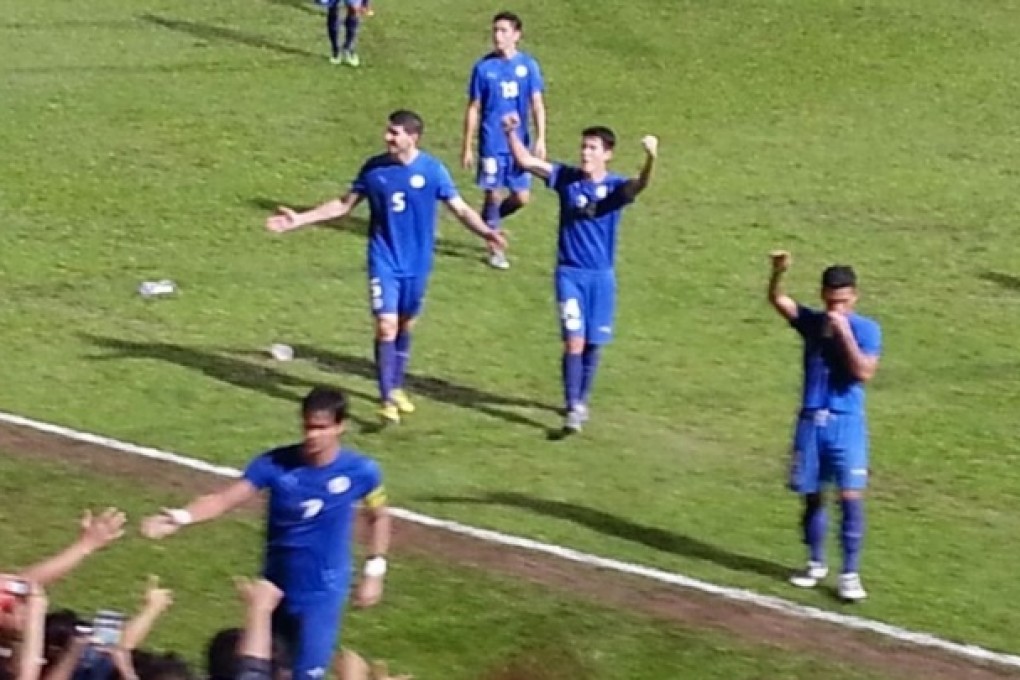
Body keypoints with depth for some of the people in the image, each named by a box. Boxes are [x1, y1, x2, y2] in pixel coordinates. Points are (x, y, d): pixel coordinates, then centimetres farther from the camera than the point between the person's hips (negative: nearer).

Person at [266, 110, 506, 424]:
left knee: (406, 325, 14)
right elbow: (344, 205, 4)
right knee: (386, 326, -12)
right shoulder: (374, 168, -5)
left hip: (417, 263, 1)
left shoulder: (432, 170, -8)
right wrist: (300, 219, -1)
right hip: (384, 261, -1)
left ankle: (397, 387, 34)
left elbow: (460, 209, -6)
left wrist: (485, 231, -25)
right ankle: (386, 400, -8)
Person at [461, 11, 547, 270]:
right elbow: (473, 109, 2)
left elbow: (537, 105, 0)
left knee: (522, 197, 4)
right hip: (492, 143, -2)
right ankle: (494, 250, 16)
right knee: (493, 195, 1)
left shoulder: (528, 65, -1)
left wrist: (540, 140, -11)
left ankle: (489, 220, 32)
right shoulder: (483, 67, -3)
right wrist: (467, 147, 1)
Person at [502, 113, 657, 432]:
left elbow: (640, 185, -31)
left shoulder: (616, 187, -8)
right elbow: (526, 161, -6)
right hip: (570, 273, 0)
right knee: (574, 341, -10)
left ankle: (582, 400, 31)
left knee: (593, 343, 11)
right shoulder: (566, 178, -3)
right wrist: (511, 133, -23)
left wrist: (651, 160, -51)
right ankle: (573, 408, -9)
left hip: (602, 276, 1)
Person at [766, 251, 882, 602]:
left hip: (846, 423, -3)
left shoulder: (866, 329, -3)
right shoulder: (811, 321, 5)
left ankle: (850, 574, -6)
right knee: (812, 496, 10)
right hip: (811, 421, 3)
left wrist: (844, 331, -19)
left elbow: (864, 372, -17)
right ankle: (816, 564, 27)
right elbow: (777, 299, -10)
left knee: (851, 496, -12)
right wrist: (778, 272, -30)